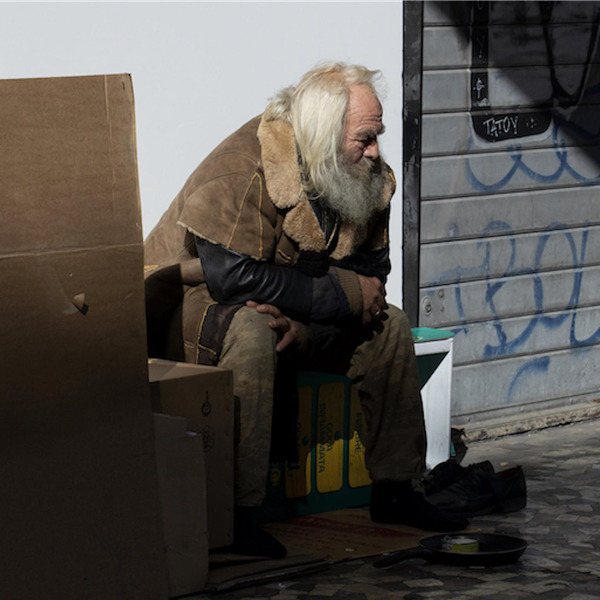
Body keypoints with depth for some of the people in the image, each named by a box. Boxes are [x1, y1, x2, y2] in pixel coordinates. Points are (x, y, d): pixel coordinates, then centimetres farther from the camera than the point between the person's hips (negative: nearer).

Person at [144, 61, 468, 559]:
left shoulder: (369, 178, -3)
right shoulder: (244, 170, -27)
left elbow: (370, 271, 1)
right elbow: (231, 274, -33)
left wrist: (308, 319, -21)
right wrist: (340, 295, -26)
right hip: (196, 307, -7)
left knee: (389, 325, -6)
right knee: (251, 330, -38)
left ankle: (396, 491, 4)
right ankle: (237, 515, -34)